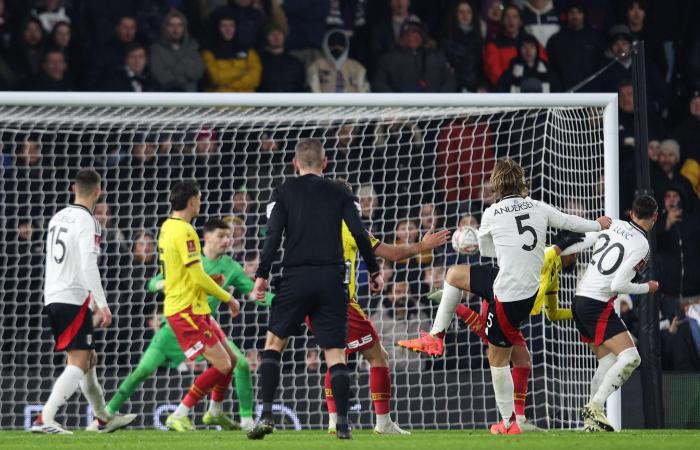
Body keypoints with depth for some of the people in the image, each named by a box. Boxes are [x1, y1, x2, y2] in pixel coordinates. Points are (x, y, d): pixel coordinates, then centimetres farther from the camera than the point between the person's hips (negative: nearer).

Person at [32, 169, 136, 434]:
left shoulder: (57, 218, 15)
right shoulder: (87, 222, -11)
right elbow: (88, 265, -20)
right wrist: (102, 305, -20)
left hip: (53, 298, 9)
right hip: (75, 299, -9)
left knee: (88, 359, 20)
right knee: (78, 364, -12)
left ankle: (103, 418, 31)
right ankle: (45, 420, -25)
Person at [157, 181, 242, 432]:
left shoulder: (167, 227, 13)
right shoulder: (184, 231, -17)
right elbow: (198, 278, -18)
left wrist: (210, 280, 14)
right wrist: (228, 298, -6)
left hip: (194, 309, 10)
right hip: (186, 310, -10)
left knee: (231, 359, 16)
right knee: (222, 366, -11)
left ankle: (216, 412, 30)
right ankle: (179, 416, -10)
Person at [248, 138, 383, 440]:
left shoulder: (284, 192, 6)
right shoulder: (339, 193, 9)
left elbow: (274, 235, -4)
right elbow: (359, 234, 1)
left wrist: (262, 275, -2)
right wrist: (374, 271, 10)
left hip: (296, 278, -1)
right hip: (332, 278, 1)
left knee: (274, 342, 10)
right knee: (335, 352, 3)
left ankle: (266, 415, -3)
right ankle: (342, 424, -8)